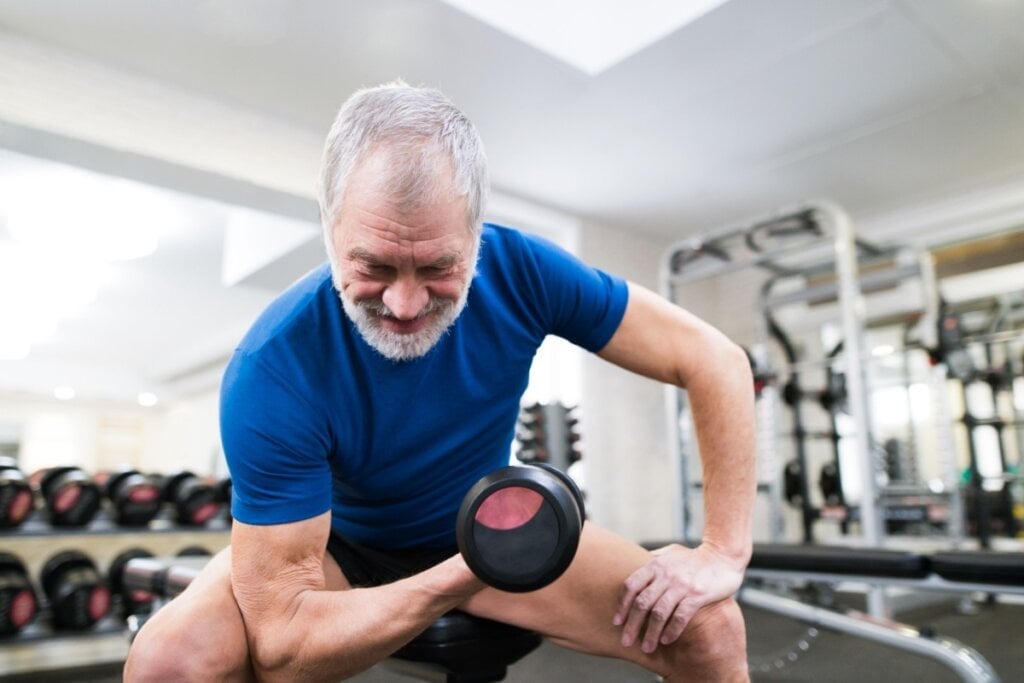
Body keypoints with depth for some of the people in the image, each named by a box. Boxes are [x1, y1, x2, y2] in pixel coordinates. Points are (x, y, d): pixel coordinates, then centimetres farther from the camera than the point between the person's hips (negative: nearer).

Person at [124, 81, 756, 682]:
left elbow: (714, 360, -17)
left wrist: (723, 553, -22)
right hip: (342, 546, 0)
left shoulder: (522, 271, -24)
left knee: (708, 629, -17)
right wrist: (470, 573, -38)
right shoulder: (272, 373, -31)